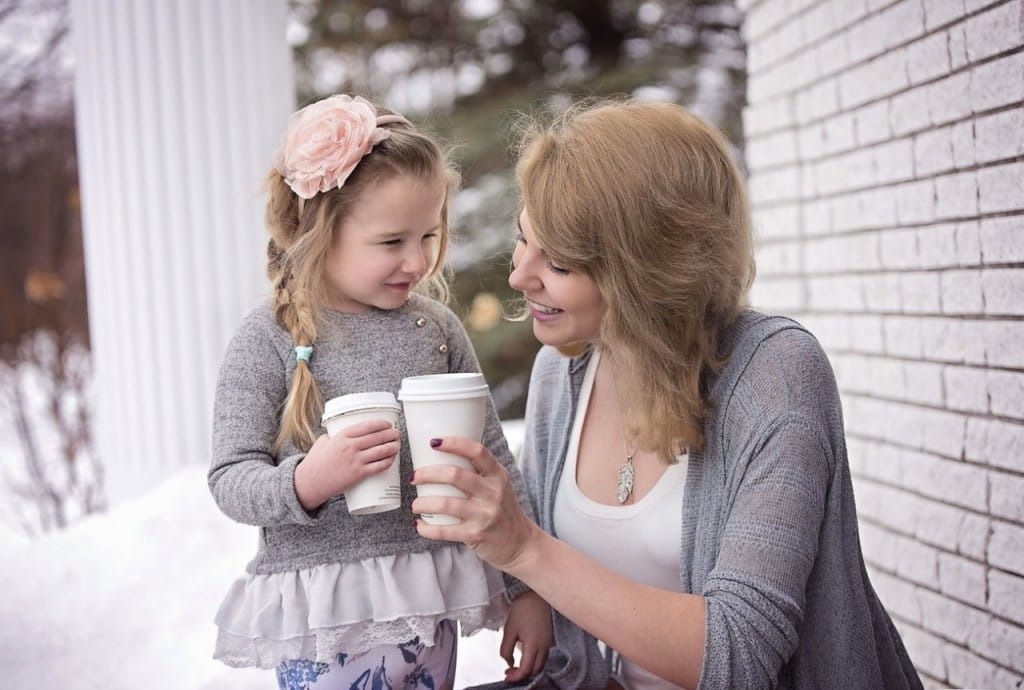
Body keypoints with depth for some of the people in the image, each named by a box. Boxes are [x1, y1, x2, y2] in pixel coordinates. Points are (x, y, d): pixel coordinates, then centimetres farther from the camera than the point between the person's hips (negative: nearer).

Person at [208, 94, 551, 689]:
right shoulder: (269, 341, -8)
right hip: (324, 622, -3)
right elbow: (231, 481, -8)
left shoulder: (437, 329, 3)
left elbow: (494, 464, 7)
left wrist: (527, 588, 7)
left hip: (428, 613, 4)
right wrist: (306, 480, -28)